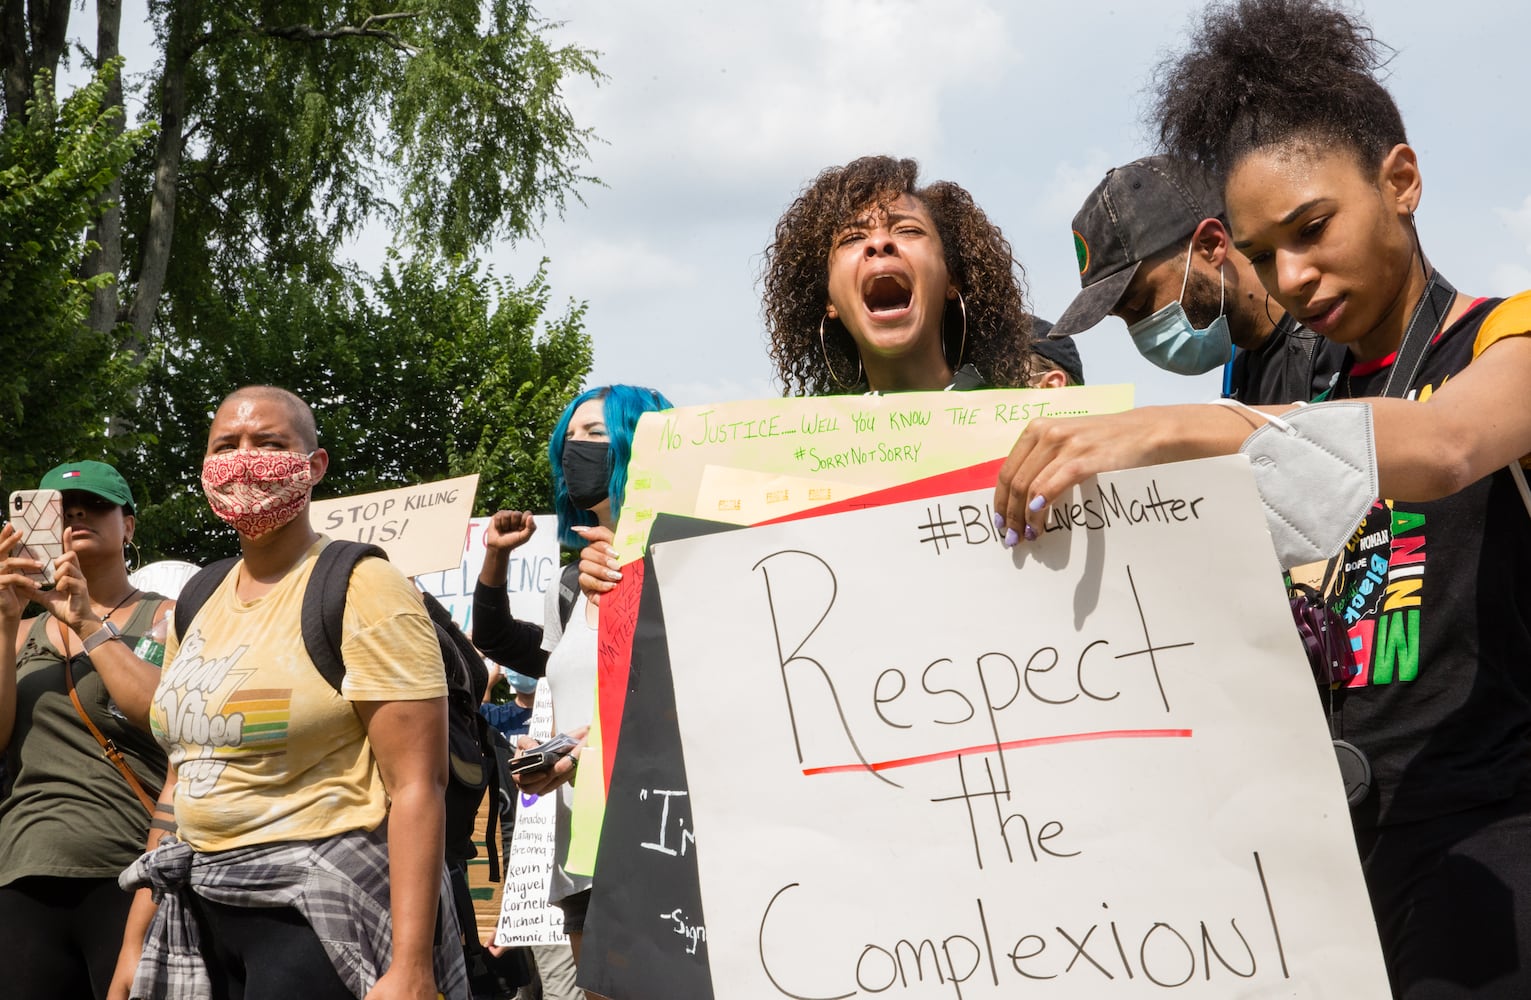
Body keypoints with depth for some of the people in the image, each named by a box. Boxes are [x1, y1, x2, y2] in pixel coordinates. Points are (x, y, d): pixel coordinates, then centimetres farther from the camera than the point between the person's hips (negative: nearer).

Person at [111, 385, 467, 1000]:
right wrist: (136, 942, 15)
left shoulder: (362, 592, -11)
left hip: (324, 920, -7)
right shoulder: (197, 607, 11)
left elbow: (418, 787, -17)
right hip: (205, 913, 7)